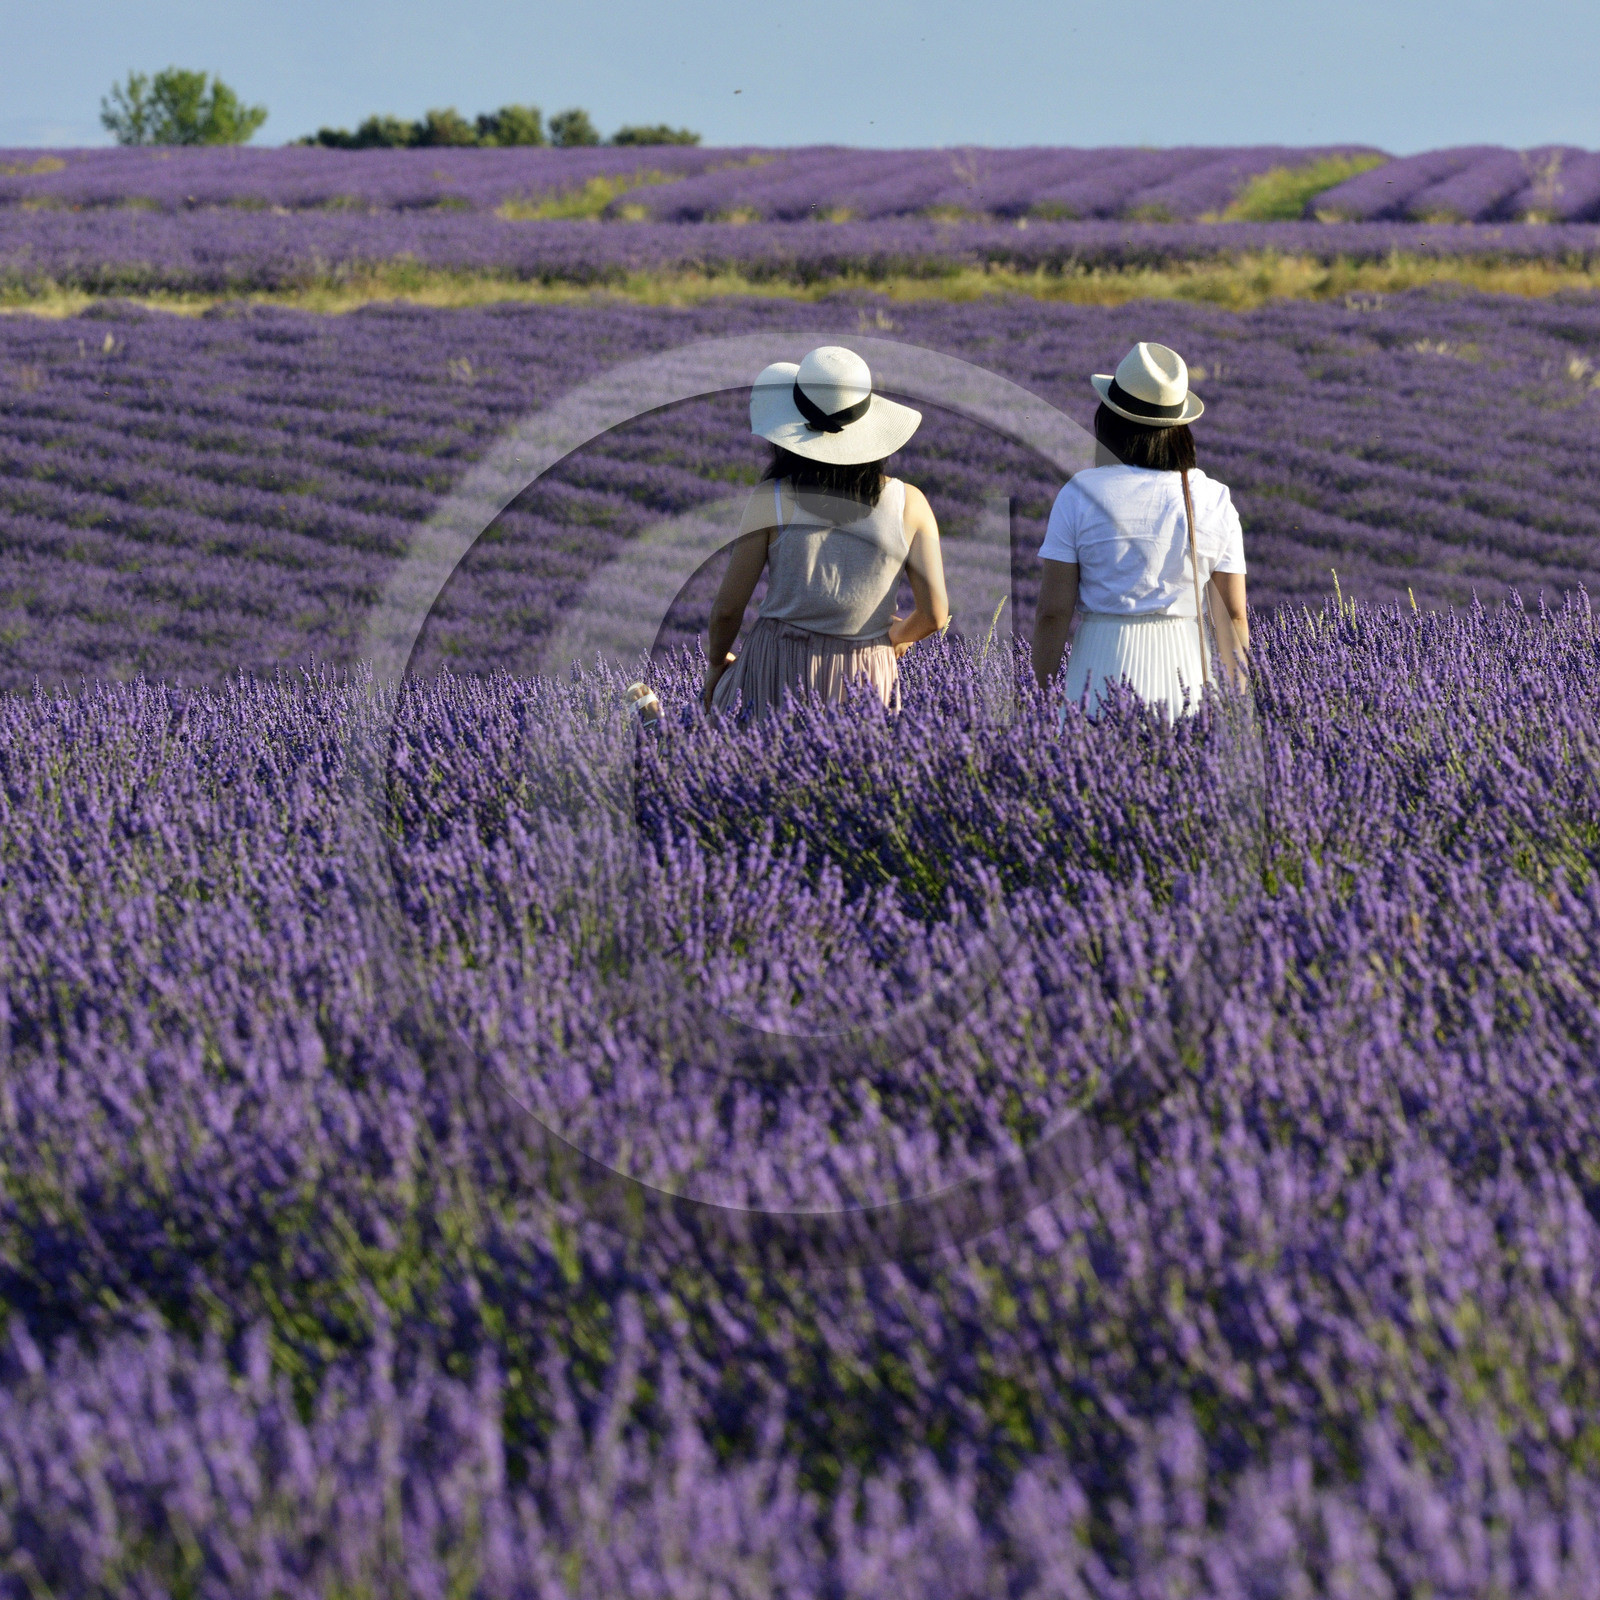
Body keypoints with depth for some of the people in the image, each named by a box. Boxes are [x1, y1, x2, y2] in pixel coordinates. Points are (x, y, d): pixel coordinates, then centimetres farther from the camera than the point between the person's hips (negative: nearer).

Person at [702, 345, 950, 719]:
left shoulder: (772, 498, -7)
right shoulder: (909, 504, -3)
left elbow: (728, 607, -4)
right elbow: (934, 615, -3)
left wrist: (717, 662, 17)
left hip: (776, 674, -2)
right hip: (866, 682, 2)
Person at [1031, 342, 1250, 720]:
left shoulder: (1080, 495, -3)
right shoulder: (1214, 501, 2)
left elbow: (1053, 611, -4)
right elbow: (1232, 615, 3)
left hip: (1102, 664, -2)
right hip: (1184, 666, 2)